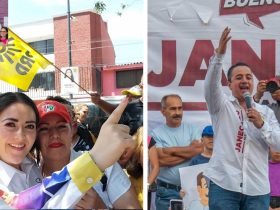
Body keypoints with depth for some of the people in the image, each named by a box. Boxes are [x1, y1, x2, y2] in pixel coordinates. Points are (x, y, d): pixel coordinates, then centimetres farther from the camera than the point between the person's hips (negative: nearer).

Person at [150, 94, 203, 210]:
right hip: (167, 191, -2)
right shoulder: (156, 133, -5)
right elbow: (161, 160, -16)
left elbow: (199, 149, -11)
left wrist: (172, 150, -10)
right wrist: (189, 153, -8)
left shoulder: (191, 129, 5)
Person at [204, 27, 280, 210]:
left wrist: (261, 125, -12)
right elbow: (211, 85, -15)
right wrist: (219, 54, -27)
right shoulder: (221, 105, 5)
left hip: (257, 188, 3)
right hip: (223, 184, -2)